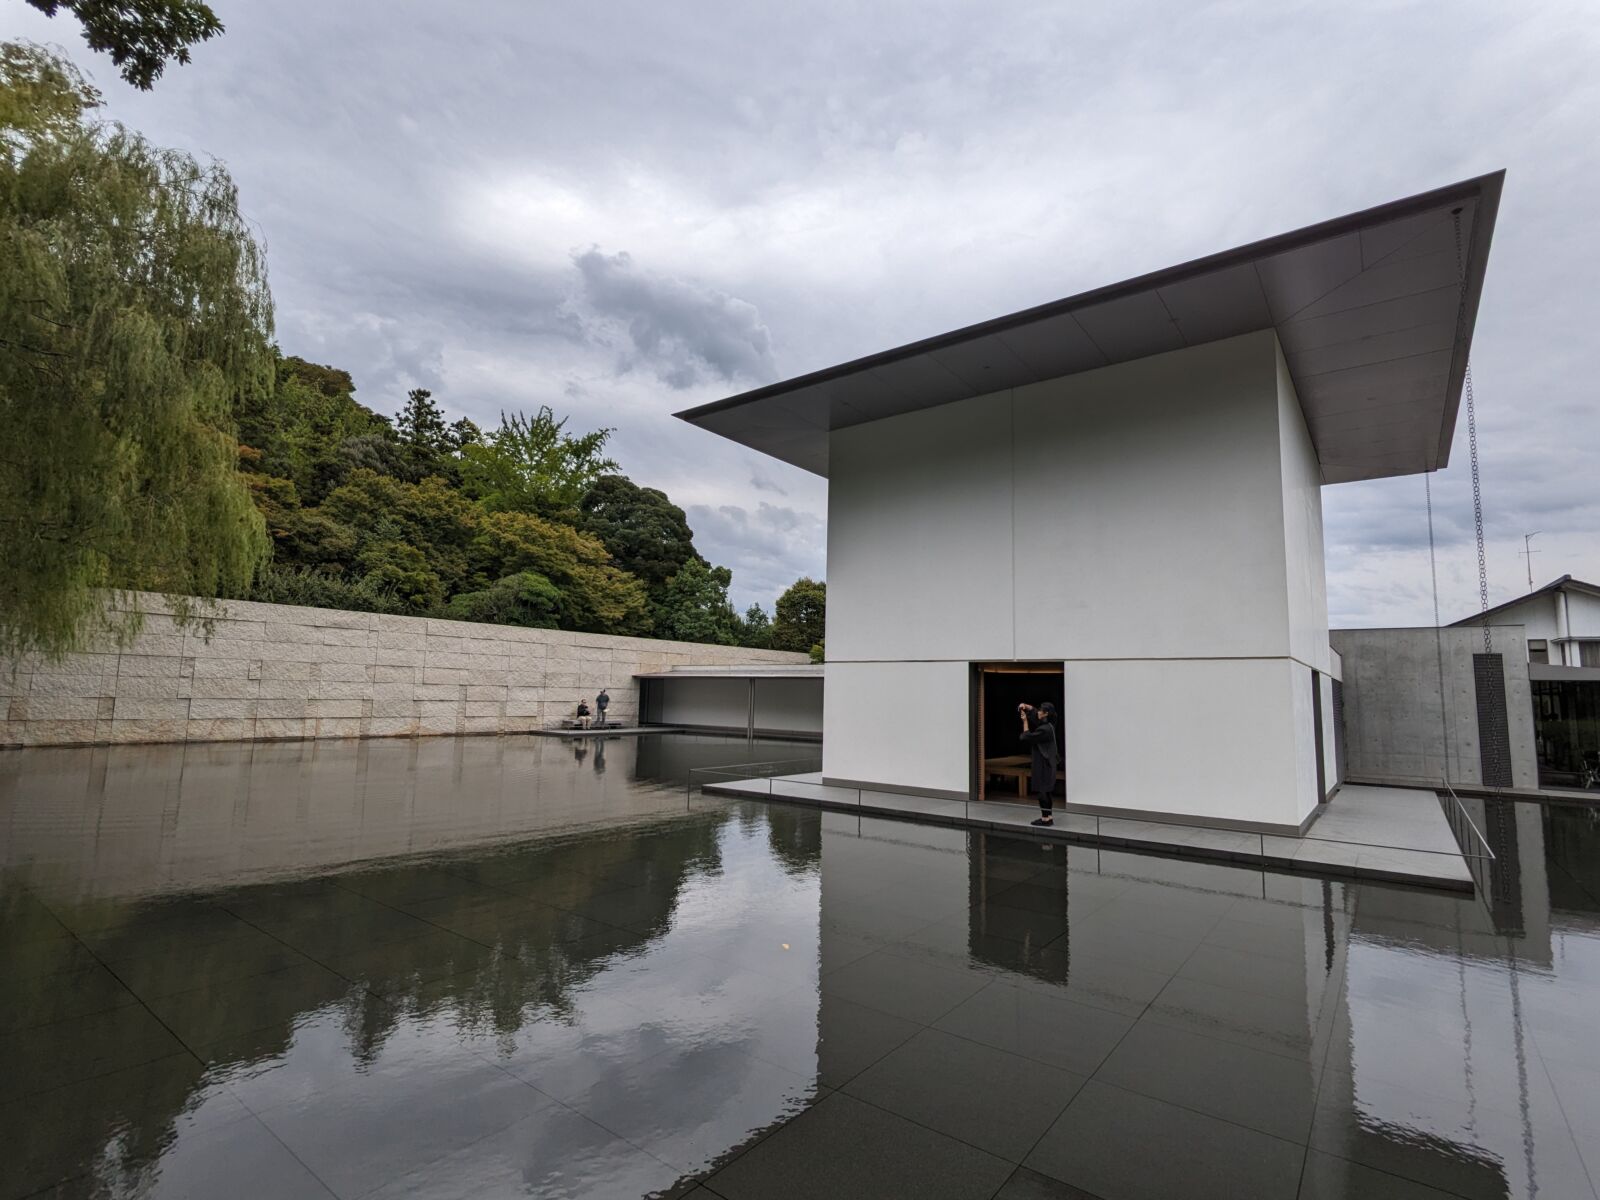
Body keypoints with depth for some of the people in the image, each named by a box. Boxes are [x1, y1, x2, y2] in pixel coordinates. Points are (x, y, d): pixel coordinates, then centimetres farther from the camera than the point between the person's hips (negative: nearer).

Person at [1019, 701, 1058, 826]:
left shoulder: (1044, 729, -23)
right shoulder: (1047, 725, 6)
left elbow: (1027, 737, -15)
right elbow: (1033, 711, 18)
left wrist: (1025, 721, -9)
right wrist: (1025, 706, 0)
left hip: (1043, 764, -10)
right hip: (1046, 763, 10)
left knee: (1041, 791, -3)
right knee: (1045, 791, 15)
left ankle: (1045, 818, 2)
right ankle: (1049, 816, 21)